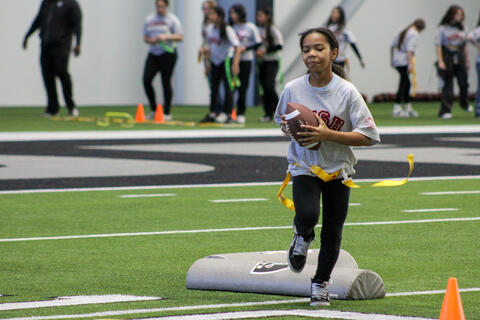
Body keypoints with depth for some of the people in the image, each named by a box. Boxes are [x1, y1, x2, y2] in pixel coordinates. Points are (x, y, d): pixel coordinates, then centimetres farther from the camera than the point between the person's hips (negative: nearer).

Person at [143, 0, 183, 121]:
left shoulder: (172, 19, 0)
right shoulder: (149, 19, 14)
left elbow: (180, 37, -5)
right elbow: (145, 37, 17)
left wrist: (166, 37, -19)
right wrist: (151, 40, -6)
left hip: (167, 53, -5)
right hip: (153, 54, 5)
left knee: (166, 82, -4)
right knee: (146, 80, -6)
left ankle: (167, 113, 3)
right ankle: (153, 110, 7)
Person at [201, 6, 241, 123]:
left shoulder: (227, 30, -18)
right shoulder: (209, 29, 1)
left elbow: (237, 47, -22)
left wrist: (235, 64, -32)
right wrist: (208, 62, 14)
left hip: (226, 61, -6)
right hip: (214, 62, 6)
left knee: (228, 87, -5)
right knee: (214, 88, 9)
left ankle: (228, 115, -1)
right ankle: (212, 114, 16)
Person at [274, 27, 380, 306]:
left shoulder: (347, 92, -14)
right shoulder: (293, 89, -8)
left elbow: (369, 136, -15)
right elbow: (282, 119, 13)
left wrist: (327, 134, -24)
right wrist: (290, 129, -11)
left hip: (337, 169, 0)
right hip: (304, 166, 0)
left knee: (333, 233, 6)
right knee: (307, 215, -26)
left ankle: (321, 284, 29)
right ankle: (303, 238, 11)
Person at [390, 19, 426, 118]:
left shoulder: (403, 32, 15)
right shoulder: (414, 34, -9)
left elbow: (392, 46, 16)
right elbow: (409, 49, -19)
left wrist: (392, 59, 23)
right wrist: (411, 64, -20)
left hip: (396, 60, 9)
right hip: (404, 62, -9)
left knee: (406, 83, 17)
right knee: (403, 84, -4)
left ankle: (408, 108, 24)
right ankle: (396, 110, -6)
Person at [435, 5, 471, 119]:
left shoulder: (461, 29, 12)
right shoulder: (442, 28, -1)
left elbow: (465, 46, 16)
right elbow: (438, 45, -5)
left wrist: (467, 60, 12)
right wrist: (440, 61, -14)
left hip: (460, 61, 4)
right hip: (447, 61, -4)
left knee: (464, 83, 6)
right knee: (448, 85, -6)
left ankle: (465, 104, 31)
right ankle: (445, 110, -4)